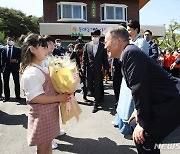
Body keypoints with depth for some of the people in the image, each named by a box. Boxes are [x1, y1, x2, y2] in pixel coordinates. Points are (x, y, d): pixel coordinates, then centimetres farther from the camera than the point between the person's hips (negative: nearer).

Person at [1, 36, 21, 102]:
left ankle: (17, 96, 14)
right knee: (6, 82, 4)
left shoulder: (18, 49, 5)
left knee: (16, 82, 4)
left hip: (15, 66, -1)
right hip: (6, 67, 1)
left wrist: (16, 61, -18)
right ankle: (7, 96, 14)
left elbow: (20, 58, 1)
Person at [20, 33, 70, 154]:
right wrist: (58, 98, -22)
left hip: (50, 113, 9)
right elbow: (34, 98, -28)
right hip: (41, 116, -9)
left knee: (48, 144, 23)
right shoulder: (31, 73, -22)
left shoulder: (42, 68, 9)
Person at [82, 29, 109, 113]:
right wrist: (83, 68, 0)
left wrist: (106, 69, 0)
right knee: (89, 86, 8)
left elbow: (105, 58, 2)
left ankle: (96, 104, 11)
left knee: (97, 87, 0)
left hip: (98, 70, -2)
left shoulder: (103, 46, -2)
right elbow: (84, 57, 4)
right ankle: (98, 97, 34)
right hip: (89, 69, 3)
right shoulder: (87, 45, 2)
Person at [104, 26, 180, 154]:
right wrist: (139, 111, 16)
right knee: (149, 139, 16)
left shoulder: (130, 53, -18)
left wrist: (142, 123, -15)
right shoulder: (131, 52, 13)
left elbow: (140, 89, -21)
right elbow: (140, 87, 17)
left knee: (142, 139, -8)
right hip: (167, 100, 10)